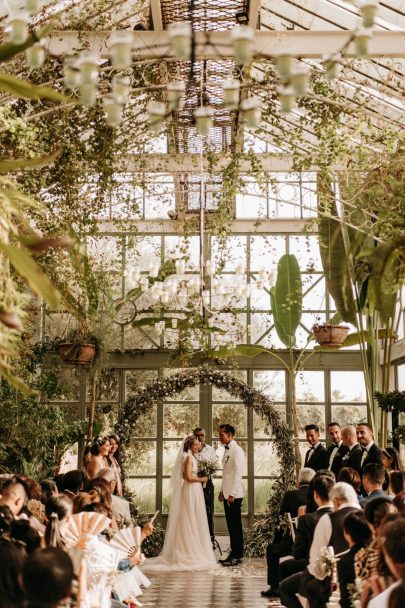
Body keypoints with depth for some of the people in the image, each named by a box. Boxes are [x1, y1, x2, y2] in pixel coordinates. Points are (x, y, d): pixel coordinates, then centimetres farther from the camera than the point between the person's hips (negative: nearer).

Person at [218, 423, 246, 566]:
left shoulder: (237, 451, -12)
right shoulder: (227, 450, 15)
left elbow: (238, 473, -18)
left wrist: (232, 494, -20)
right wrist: (222, 491, 18)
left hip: (233, 495, -9)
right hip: (227, 494, 9)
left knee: (236, 525, -4)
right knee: (231, 525, 11)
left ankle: (237, 556, 1)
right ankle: (234, 553, 16)